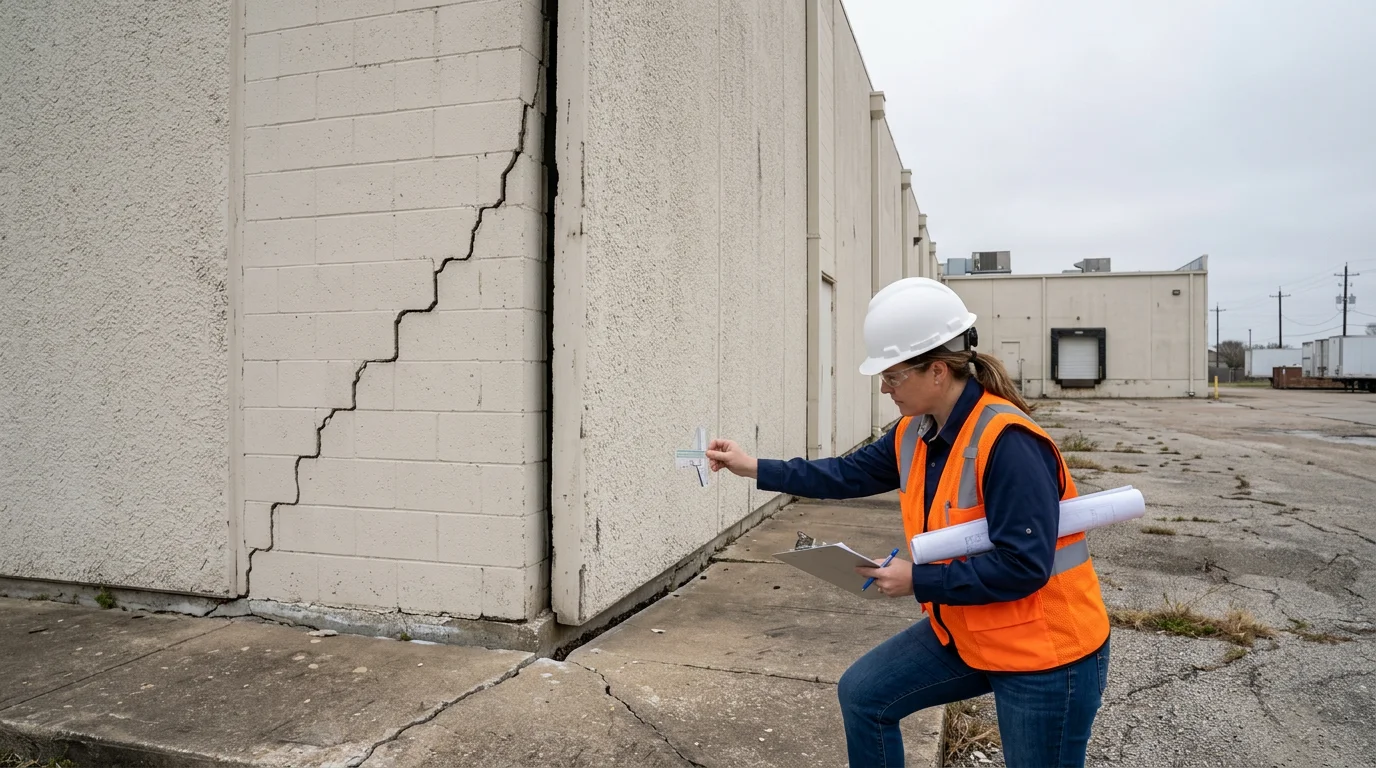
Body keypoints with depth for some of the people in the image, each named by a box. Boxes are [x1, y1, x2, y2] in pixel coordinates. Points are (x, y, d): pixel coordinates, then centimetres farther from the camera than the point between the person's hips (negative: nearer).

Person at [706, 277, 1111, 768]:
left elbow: (1023, 566, -30)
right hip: (965, 632, 8)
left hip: (1045, 653, -8)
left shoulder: (1008, 443, -29)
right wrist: (753, 468, 6)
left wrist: (918, 581, -24)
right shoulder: (916, 434, -1)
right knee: (862, 694, 12)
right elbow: (850, 475, 8)